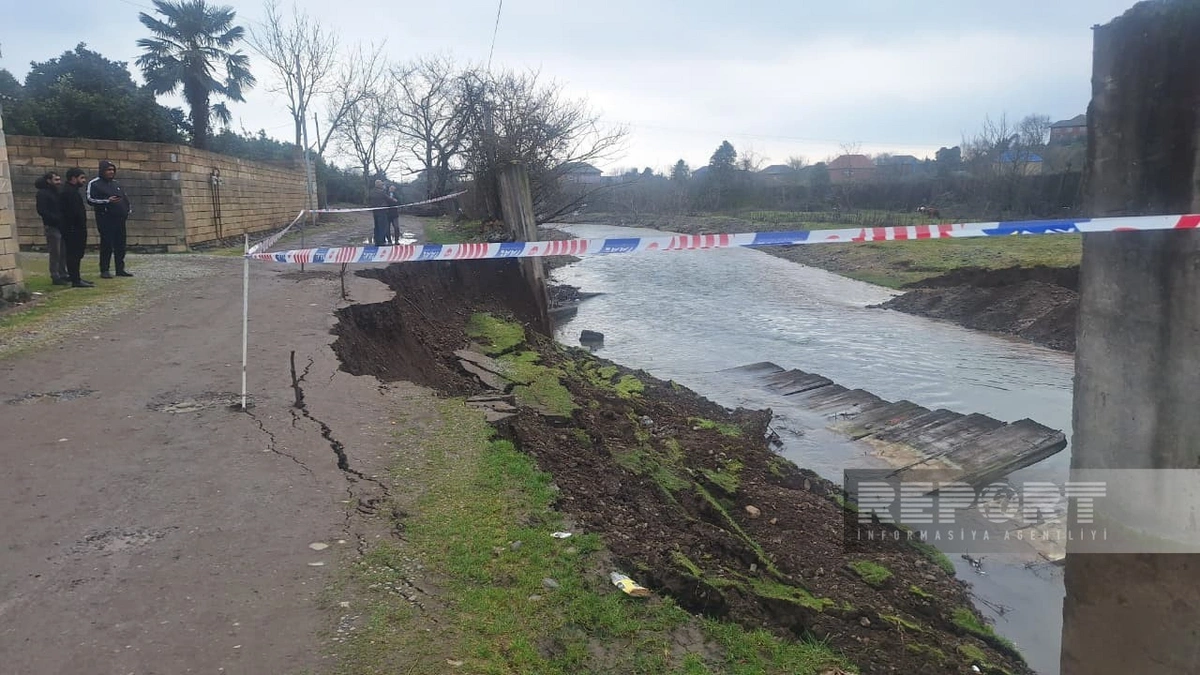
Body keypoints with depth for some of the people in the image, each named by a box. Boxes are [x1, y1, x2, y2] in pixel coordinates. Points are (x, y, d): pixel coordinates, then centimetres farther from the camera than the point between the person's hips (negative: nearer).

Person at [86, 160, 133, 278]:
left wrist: (129, 209, 12)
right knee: (106, 245, -7)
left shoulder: (115, 183, 19)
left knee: (120, 245, 7)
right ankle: (104, 270, -2)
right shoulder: (94, 183, -1)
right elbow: (90, 200, -10)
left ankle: (120, 269, 13)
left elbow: (124, 197, 28)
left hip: (120, 219, 6)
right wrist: (107, 201, -20)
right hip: (105, 219, -6)